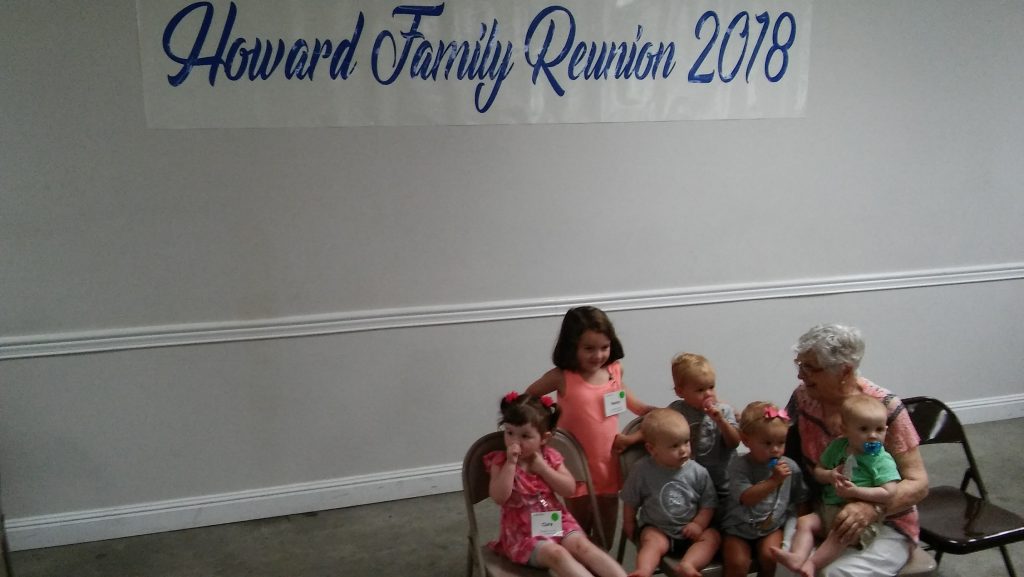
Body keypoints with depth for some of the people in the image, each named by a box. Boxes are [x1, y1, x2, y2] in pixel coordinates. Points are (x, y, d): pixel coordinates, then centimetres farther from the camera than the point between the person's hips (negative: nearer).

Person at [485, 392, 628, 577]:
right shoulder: (500, 461, -3)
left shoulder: (549, 457, 4)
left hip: (556, 522, 3)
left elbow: (570, 489, -3)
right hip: (523, 531, -3)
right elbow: (499, 497, -16)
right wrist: (511, 463, -22)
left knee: (583, 546, -24)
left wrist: (542, 468, -11)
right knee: (555, 553, -31)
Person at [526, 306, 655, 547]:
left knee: (605, 539, 19)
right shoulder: (562, 377, -17)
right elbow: (526, 399, -4)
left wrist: (651, 412, 3)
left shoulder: (614, 370, -6)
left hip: (609, 464, 4)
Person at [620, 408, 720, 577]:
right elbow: (631, 500, 5)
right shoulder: (642, 470, -9)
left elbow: (708, 503, 0)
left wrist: (699, 523, -13)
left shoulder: (698, 472, -6)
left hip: (690, 530, 2)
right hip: (657, 529, -2)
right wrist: (629, 523, 10)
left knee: (712, 536, -22)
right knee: (652, 541, -30)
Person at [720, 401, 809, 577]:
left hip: (772, 527, 2)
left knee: (769, 555, -22)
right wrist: (774, 480, -33)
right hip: (738, 528, -2)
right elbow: (746, 498, -27)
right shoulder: (739, 466, -14)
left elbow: (801, 500, 9)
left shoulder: (790, 467, -4)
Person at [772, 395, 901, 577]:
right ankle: (797, 557, -33)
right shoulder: (837, 447, 7)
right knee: (805, 522, -12)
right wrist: (829, 475, -8)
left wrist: (855, 491, -24)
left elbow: (889, 493, -19)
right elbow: (817, 471, 15)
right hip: (830, 510, 6)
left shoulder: (882, 460, -9)